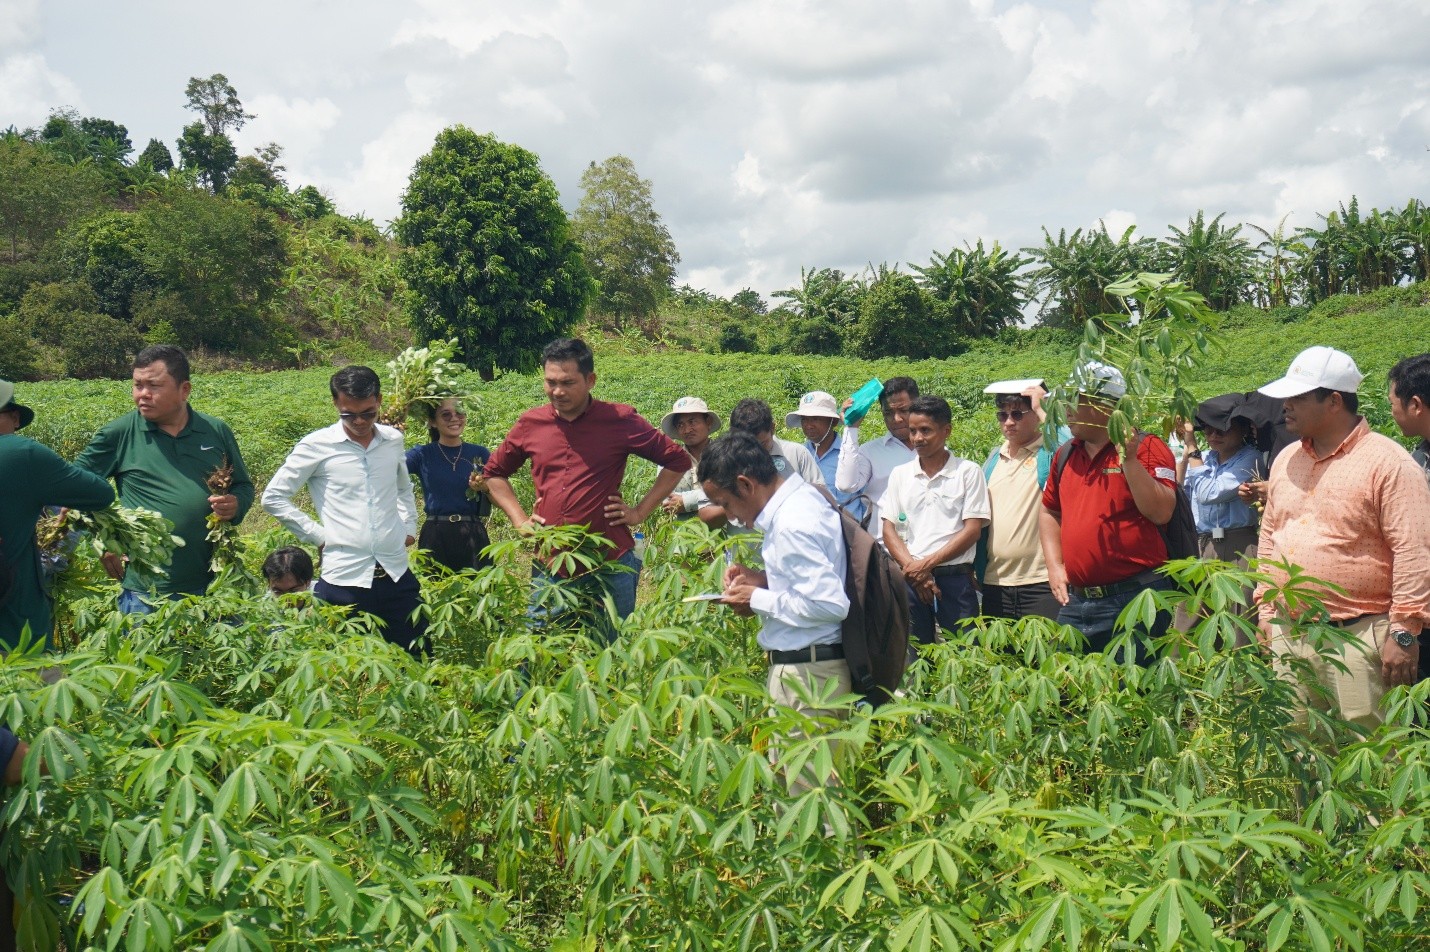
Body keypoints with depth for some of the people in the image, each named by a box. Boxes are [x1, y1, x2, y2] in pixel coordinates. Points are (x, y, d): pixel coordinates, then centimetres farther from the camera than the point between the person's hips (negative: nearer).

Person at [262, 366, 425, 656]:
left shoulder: (393, 440, 7)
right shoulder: (317, 446, -6)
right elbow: (274, 498, 0)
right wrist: (318, 536, -4)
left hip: (397, 575, 4)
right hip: (344, 580, -4)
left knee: (418, 660, 8)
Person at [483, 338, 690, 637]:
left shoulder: (620, 421, -5)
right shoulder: (530, 424, 4)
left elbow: (678, 461, 2)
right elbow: (494, 472, 20)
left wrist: (641, 512, -2)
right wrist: (519, 519, 8)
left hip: (609, 567, -2)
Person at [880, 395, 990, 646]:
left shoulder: (968, 472, 2)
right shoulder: (900, 474, 11)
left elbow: (972, 530, -4)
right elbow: (889, 531, 7)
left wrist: (926, 563, -10)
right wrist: (913, 569, -8)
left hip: (955, 576, -3)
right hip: (909, 578, 3)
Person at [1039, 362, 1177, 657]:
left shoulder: (1147, 448, -6)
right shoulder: (1066, 455, 12)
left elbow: (1161, 512, -18)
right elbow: (1050, 512, 22)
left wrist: (1129, 459, -24)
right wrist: (1055, 565, 10)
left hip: (1135, 599, -6)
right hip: (1075, 603, 6)